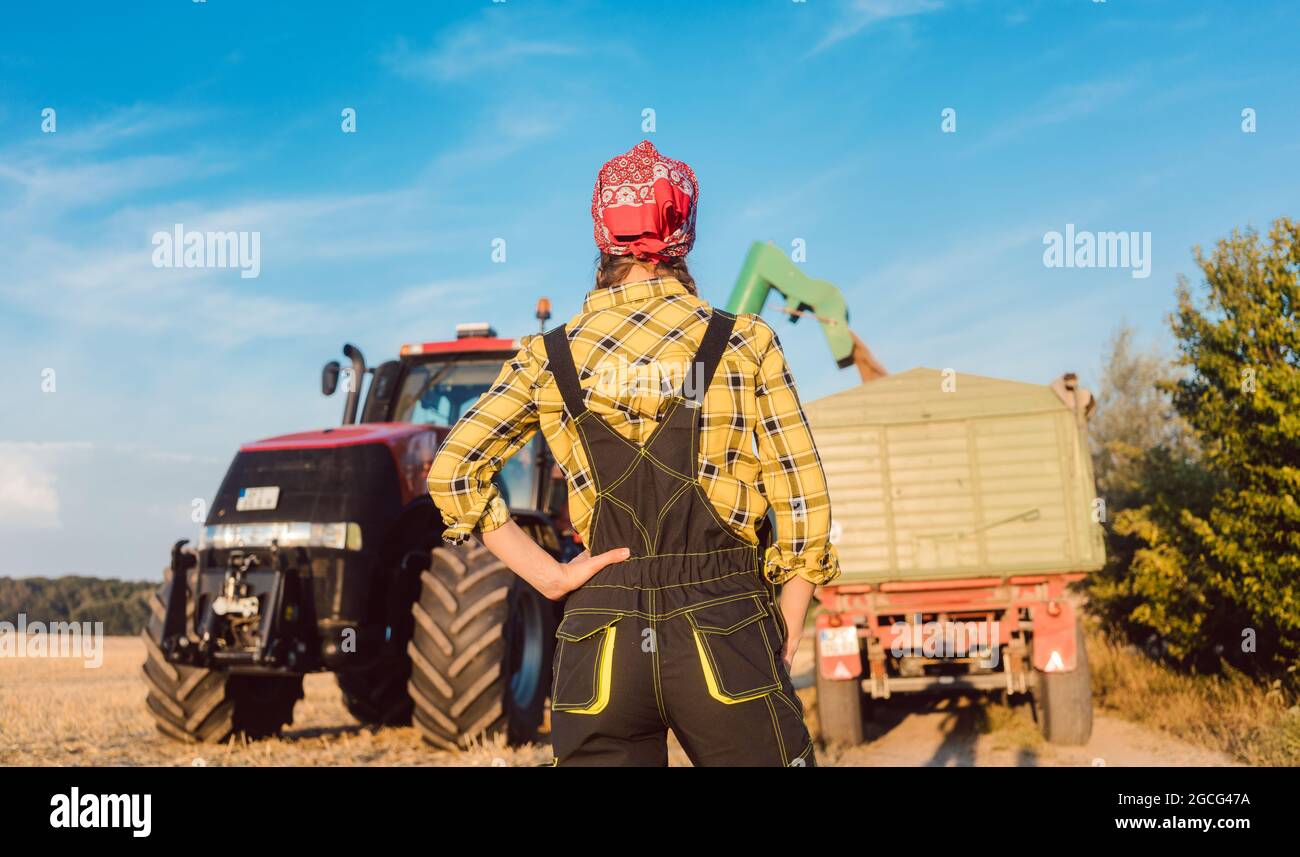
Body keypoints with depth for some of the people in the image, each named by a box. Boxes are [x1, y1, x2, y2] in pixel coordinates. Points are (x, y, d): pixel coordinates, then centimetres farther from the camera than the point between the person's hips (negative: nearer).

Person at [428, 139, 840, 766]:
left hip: (601, 634, 2)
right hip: (724, 629, -2)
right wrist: (786, 631, 7)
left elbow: (452, 474, 2)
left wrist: (548, 576, 2)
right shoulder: (744, 344, -2)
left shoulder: (551, 357, 4)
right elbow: (800, 498, -2)